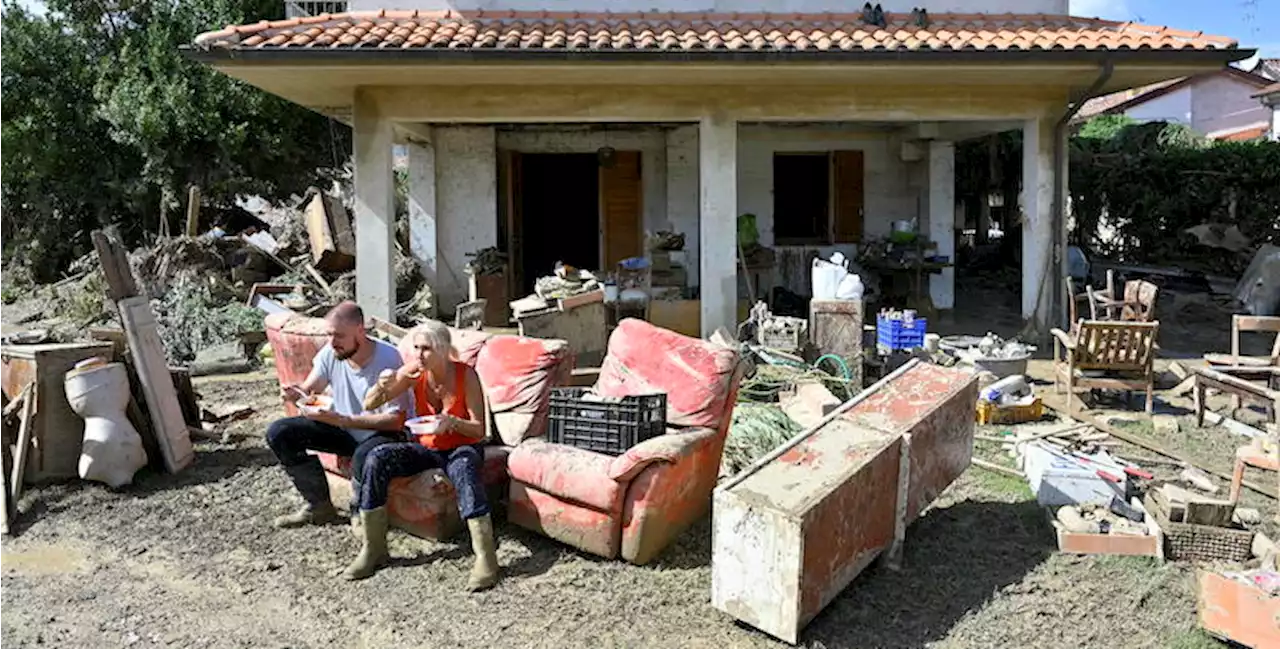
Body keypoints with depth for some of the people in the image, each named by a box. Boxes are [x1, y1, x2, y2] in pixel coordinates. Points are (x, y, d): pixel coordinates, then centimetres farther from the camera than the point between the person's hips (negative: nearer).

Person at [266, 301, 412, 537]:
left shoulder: (388, 360, -25)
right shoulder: (330, 353, -7)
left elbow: (396, 420, -28)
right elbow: (309, 391, 5)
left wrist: (341, 420, -34)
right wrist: (295, 393, -22)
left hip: (386, 433, -7)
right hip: (343, 428, 7)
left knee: (364, 457, -40)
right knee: (279, 433, -5)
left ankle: (365, 516, -7)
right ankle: (320, 506, 5)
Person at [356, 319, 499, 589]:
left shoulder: (466, 375, -16)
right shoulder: (414, 372, -7)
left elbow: (479, 429, -14)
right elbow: (369, 405, -3)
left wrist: (452, 421, -34)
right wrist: (382, 385, -25)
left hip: (462, 448, -4)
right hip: (426, 448, 4)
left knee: (462, 466, -39)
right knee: (376, 458, -20)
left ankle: (485, 557, -38)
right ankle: (374, 547, -8)